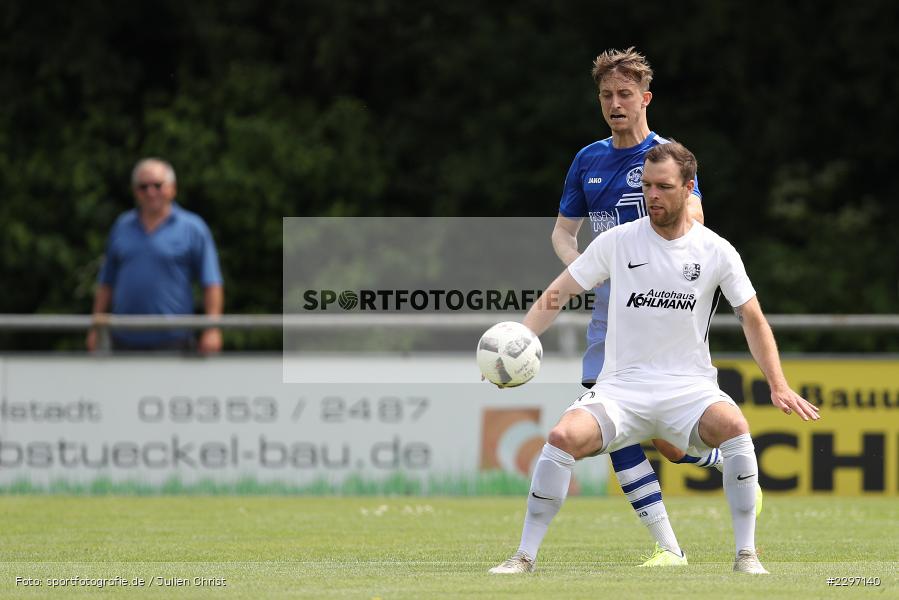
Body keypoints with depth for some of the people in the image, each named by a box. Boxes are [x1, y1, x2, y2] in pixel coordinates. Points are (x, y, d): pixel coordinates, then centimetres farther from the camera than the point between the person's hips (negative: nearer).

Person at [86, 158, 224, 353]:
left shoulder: (193, 228, 2)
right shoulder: (122, 226, 14)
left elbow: (212, 284, -2)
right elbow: (106, 282, 18)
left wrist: (212, 330, -12)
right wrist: (96, 327, 13)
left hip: (171, 340, -4)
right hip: (125, 340, 4)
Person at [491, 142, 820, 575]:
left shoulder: (716, 251, 1)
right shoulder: (617, 241, 1)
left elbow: (753, 319, 8)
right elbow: (558, 295, 6)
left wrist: (778, 385, -3)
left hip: (689, 385, 0)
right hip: (621, 385, 0)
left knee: (733, 426, -33)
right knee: (564, 437, -28)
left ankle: (746, 555, -19)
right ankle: (524, 557, -13)